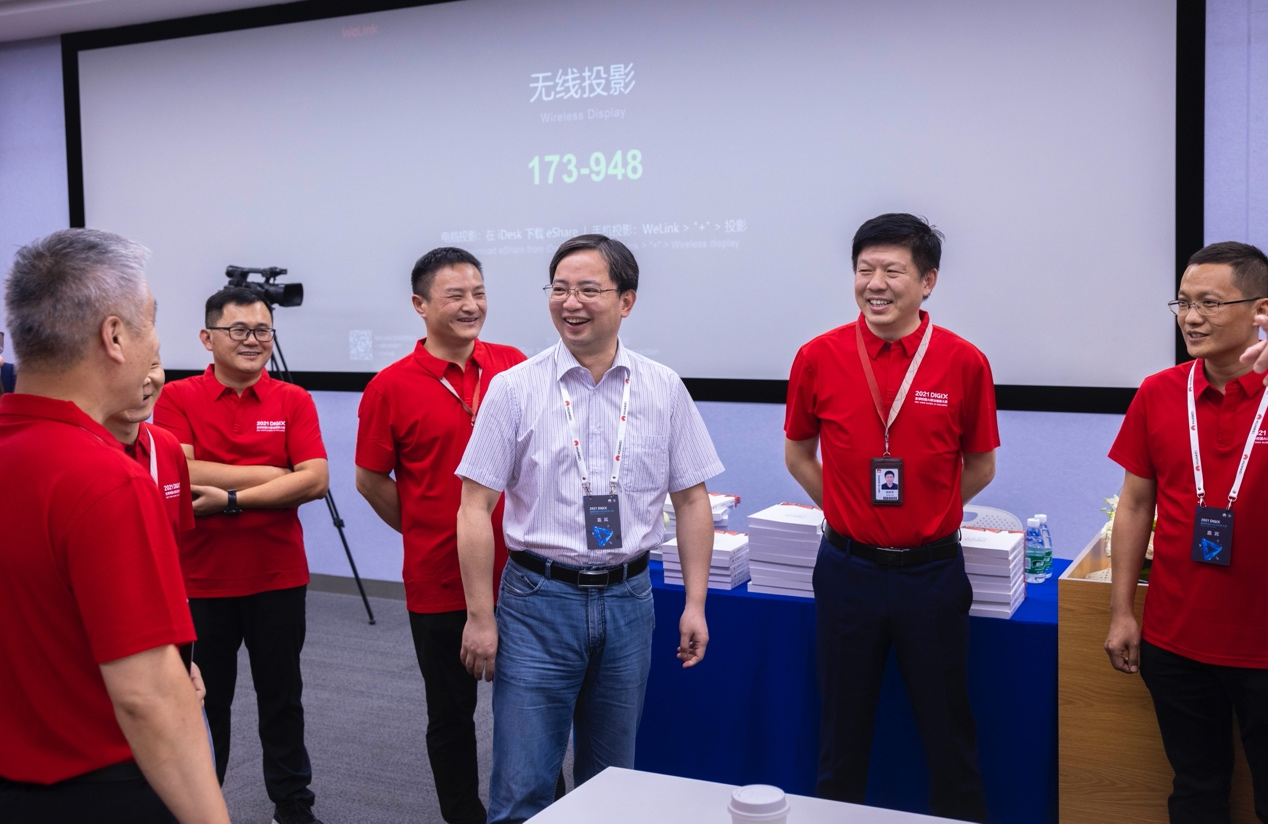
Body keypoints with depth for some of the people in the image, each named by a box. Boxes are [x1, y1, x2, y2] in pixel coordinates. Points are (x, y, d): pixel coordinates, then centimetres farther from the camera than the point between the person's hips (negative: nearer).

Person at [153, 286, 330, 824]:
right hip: (201, 579, -1)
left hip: (278, 578, 1)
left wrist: (232, 498, -18)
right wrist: (273, 475, -16)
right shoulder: (177, 398, -3)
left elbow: (315, 479, -12)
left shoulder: (293, 400, 1)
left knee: (282, 698, 12)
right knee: (204, 701, 12)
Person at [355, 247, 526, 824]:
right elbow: (370, 479, 2)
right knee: (451, 712, 13)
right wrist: (427, 532, 4)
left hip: (518, 573, 2)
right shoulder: (391, 387, -7)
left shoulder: (515, 366, 1)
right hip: (440, 581, -2)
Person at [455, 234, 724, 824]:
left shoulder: (664, 390, 2)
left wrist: (695, 603, 2)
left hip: (627, 599, 3)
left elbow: (691, 500, 7)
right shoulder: (514, 389, -4)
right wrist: (480, 616, -7)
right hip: (539, 599, -2)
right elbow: (475, 508, -4)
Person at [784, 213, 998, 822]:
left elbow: (980, 466, 6)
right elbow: (798, 453, 10)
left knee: (947, 727, 10)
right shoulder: (819, 358, -4)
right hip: (848, 568, 1)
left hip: (932, 569, -1)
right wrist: (849, 512, 5)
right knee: (844, 726, 13)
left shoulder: (964, 363, -6)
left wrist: (922, 515, 2)